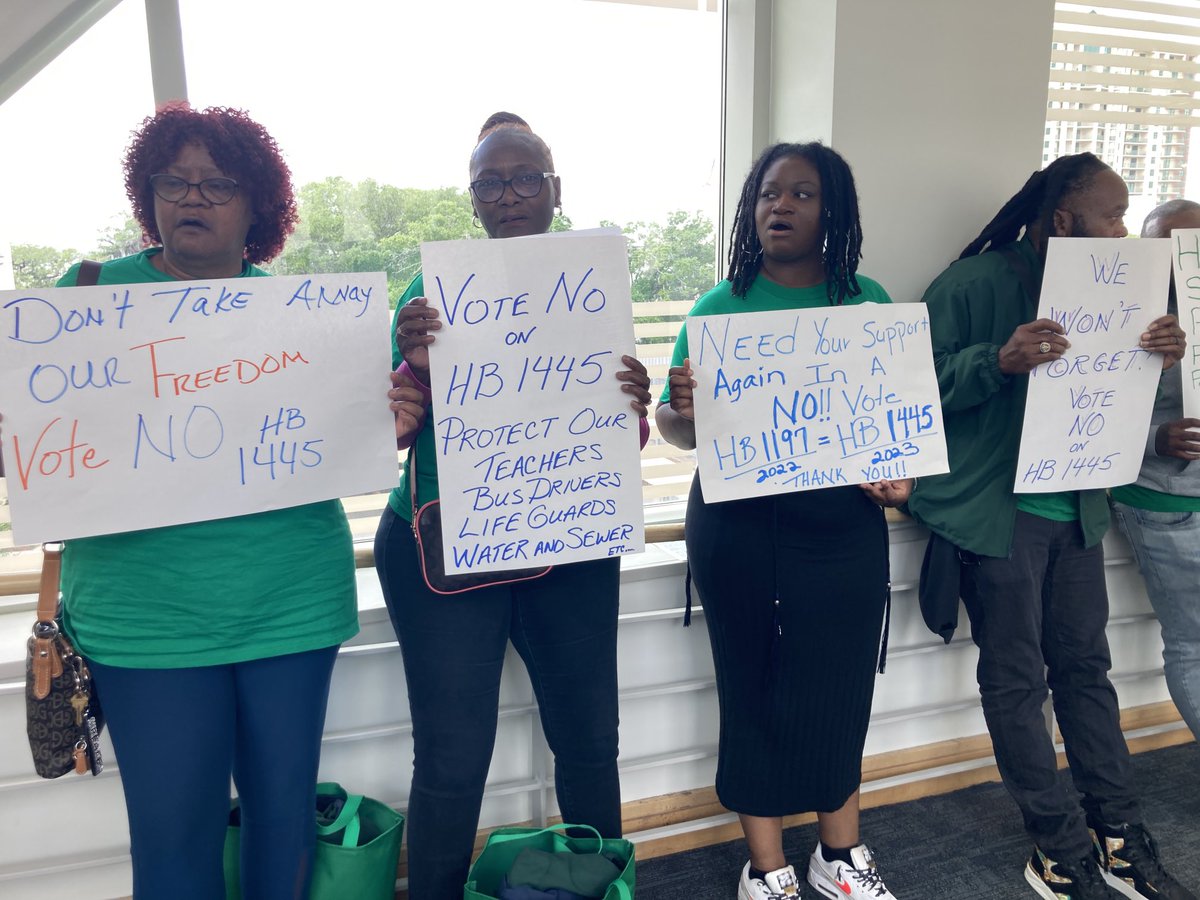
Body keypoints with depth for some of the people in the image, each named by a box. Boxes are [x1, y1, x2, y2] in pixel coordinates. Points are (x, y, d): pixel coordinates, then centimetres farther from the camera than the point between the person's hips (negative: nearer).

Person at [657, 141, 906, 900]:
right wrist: (684, 410, -25)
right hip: (742, 530, -2)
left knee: (840, 687, 10)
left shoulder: (868, 303, 5)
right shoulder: (721, 306, -1)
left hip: (846, 525, 2)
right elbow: (677, 426, -2)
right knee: (757, 691, 9)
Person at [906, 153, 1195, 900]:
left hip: (1077, 508, 7)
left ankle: (1119, 834, 26)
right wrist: (1000, 361, -31)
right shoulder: (974, 283, -10)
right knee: (1017, 681, 2)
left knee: (1086, 667, 13)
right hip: (997, 511, -7)